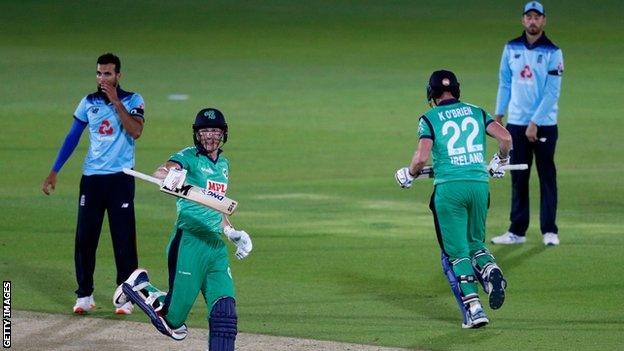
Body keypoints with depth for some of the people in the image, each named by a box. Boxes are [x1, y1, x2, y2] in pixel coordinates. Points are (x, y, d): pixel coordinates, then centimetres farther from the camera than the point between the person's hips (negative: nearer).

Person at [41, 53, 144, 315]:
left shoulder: (132, 101, 0)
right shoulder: (89, 103, 8)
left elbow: (135, 132, -17)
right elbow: (72, 138, 12)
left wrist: (115, 101, -17)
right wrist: (54, 172, 8)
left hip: (121, 178, -3)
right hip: (91, 178, 3)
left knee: (124, 239, -3)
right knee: (84, 238, 2)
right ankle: (84, 296, 10)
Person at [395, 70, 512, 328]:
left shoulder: (430, 118, 3)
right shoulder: (476, 112, 13)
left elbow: (422, 157, -9)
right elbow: (505, 137, 2)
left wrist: (408, 174, 11)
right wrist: (500, 161, 22)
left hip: (449, 188, -3)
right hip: (479, 184, 3)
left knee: (456, 251, 3)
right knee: (475, 242, 21)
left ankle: (473, 308, -10)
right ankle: (491, 271, -12)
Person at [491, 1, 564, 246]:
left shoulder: (553, 52, -6)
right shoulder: (511, 49, 7)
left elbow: (552, 92, -11)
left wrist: (535, 123, -16)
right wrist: (498, 114, 6)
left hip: (544, 125, -4)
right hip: (516, 123, 4)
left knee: (547, 177, 0)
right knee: (518, 179, 6)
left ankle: (549, 231, 3)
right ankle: (517, 231, 10)